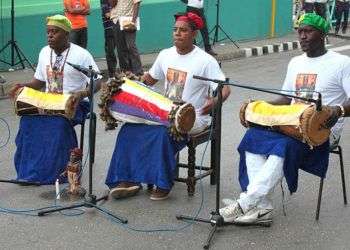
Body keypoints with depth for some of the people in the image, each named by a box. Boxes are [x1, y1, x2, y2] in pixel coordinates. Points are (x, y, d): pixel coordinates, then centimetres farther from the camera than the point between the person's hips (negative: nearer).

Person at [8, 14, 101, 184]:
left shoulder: (81, 55, -9)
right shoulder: (44, 52, 10)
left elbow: (97, 83, -10)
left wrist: (81, 94, -30)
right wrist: (23, 86, -2)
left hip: (73, 104, -5)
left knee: (58, 123, -35)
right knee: (27, 120, -24)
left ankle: (53, 171, -21)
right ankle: (29, 169, -16)